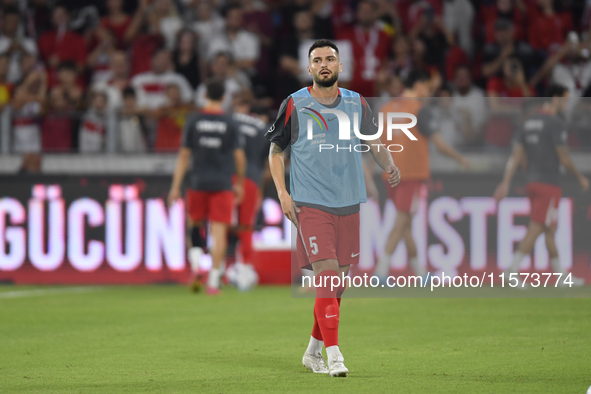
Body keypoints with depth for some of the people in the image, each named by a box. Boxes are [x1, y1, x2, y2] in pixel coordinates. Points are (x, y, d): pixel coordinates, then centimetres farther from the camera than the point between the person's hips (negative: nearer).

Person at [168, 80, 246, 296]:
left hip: (198, 182, 1)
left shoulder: (193, 122, 1)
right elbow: (240, 156, 2)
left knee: (195, 223, 20)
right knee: (219, 231, -1)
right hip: (222, 184, -1)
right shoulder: (230, 124, -1)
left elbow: (184, 156, 1)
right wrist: (240, 183, 17)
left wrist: (176, 187, 4)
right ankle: (213, 281, -5)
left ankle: (196, 259, -5)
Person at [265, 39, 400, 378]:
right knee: (326, 275, -16)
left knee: (339, 283, 8)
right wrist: (282, 193, -4)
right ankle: (334, 354, -17)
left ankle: (313, 351, 24)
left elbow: (374, 141, 20)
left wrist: (389, 165, 0)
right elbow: (275, 150, 6)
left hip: (348, 204, 4)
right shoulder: (294, 105, -2)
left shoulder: (357, 103, 7)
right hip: (311, 204, -4)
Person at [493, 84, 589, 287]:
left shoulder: (528, 122, 12)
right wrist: (581, 178, 3)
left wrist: (505, 183, 6)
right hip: (549, 185, -9)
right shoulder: (556, 124, -13)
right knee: (536, 230, -11)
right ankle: (513, 269, -19)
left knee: (550, 231, 13)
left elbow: (515, 156, 9)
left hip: (532, 184, 9)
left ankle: (562, 276, 18)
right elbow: (564, 159, -12)